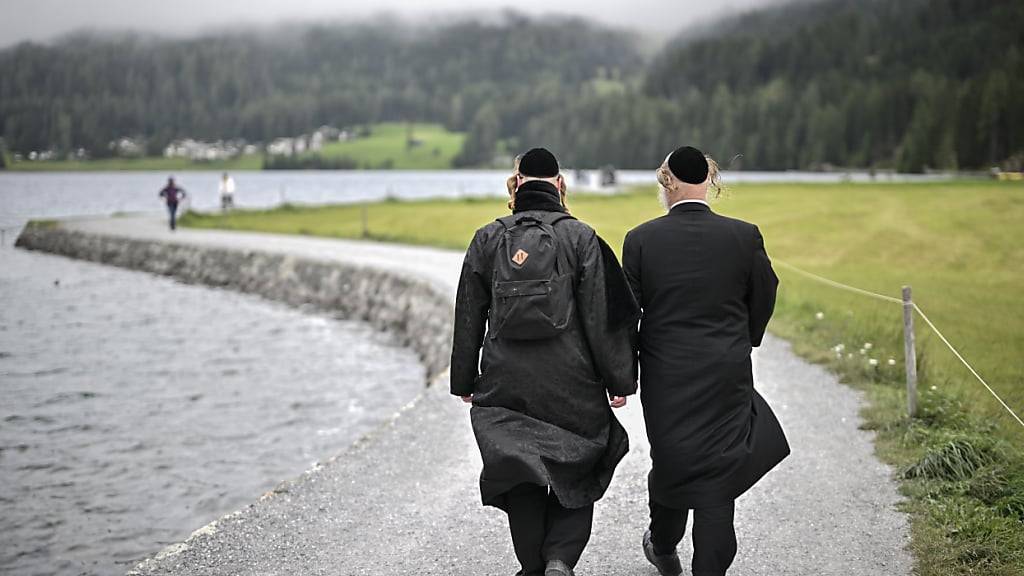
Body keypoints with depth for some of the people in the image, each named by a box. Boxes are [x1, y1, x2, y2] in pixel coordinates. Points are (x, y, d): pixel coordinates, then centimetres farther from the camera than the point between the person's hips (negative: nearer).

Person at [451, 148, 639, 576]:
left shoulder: (487, 240, 2)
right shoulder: (580, 238, -6)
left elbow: (468, 319, 5)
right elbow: (602, 319, -7)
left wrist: (464, 381, 14)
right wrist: (618, 380, 0)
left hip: (505, 385, 2)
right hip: (571, 384, -2)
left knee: (522, 481, 14)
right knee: (577, 473, 11)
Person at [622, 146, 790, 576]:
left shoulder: (641, 239, -9)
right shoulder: (745, 236, -7)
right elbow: (763, 299, 4)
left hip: (665, 379, 1)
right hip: (728, 376, -1)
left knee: (669, 460, 20)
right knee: (718, 471, 5)